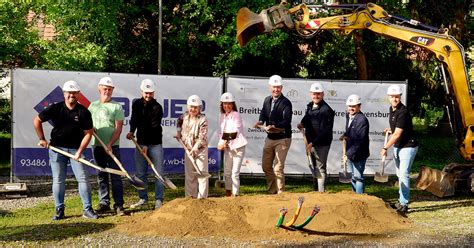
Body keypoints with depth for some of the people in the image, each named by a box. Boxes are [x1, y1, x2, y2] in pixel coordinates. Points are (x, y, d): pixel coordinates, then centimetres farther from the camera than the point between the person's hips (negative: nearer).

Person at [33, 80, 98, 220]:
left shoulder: (84, 112, -7)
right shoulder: (55, 108, -5)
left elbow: (88, 133, -5)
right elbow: (37, 121, 5)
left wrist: (79, 151, -13)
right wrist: (42, 139, -1)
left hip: (75, 149, 0)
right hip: (57, 148, 0)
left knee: (83, 178, -5)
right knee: (58, 180, 5)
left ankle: (87, 209, 3)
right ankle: (59, 210, 13)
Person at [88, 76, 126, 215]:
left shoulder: (117, 106, -1)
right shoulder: (93, 105, 11)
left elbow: (118, 128, -7)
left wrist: (110, 144, -17)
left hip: (112, 146, -4)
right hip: (97, 146, 4)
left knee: (115, 176, -6)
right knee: (101, 176, 10)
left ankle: (118, 204, -4)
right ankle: (104, 203, 17)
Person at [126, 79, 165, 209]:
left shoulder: (157, 107, -9)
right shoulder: (136, 104, 7)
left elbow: (154, 127, -13)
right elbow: (134, 119, 11)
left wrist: (147, 145, -17)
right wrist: (131, 131, -11)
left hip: (155, 144, -4)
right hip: (140, 143, 4)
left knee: (158, 173, -3)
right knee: (140, 173, 7)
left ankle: (159, 200, 0)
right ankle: (143, 199, 16)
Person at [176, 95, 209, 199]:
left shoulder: (203, 120, -14)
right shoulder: (184, 116, 3)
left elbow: (202, 137, -20)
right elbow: (179, 123, 28)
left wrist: (195, 148, -29)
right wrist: (178, 133, 12)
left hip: (200, 150, -6)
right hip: (188, 149, 6)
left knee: (202, 173, -6)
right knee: (189, 174, 11)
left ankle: (202, 197, -1)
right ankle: (190, 196, 20)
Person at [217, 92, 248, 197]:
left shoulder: (236, 115, -9)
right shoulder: (222, 116, 10)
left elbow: (235, 133, -14)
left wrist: (225, 142, -13)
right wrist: (221, 143, -1)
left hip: (238, 147, -6)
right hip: (227, 148, 6)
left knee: (235, 172, -7)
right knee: (227, 171, 12)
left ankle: (235, 193, -1)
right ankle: (228, 192, 26)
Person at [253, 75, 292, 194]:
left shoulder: (286, 102, -13)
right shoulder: (267, 100, 8)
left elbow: (286, 121, -23)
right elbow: (263, 114, 15)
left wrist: (274, 126, -38)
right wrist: (260, 122, -8)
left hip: (282, 139, -7)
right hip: (270, 138, 7)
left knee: (278, 168, -8)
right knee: (266, 166, 14)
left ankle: (280, 193, 3)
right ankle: (272, 190, 28)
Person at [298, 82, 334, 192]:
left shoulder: (326, 110, -18)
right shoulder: (310, 106, 9)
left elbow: (325, 131, -21)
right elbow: (307, 118, 28)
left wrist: (313, 143, -23)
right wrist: (302, 124, 6)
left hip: (321, 144, -9)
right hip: (311, 142, 9)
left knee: (320, 168, -5)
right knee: (315, 167, 17)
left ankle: (321, 192, -2)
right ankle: (315, 190, 28)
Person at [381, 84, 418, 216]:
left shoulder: (403, 112, -23)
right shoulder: (391, 109, 7)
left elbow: (397, 134, -24)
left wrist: (385, 148, -19)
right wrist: (390, 129, 8)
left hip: (408, 147, -10)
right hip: (397, 146, 10)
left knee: (404, 174, -13)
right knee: (400, 175, 15)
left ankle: (403, 205, -12)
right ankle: (401, 201, 25)